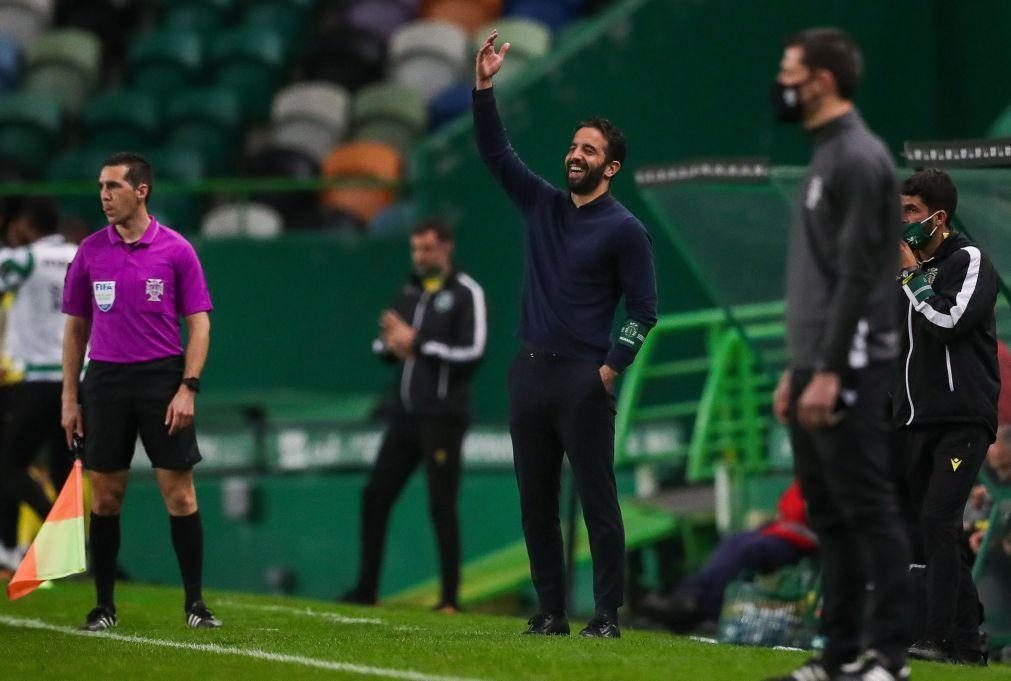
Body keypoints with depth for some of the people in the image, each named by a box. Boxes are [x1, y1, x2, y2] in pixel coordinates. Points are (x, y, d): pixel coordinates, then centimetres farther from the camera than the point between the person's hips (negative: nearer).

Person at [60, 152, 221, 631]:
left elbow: (199, 323, 0)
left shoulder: (175, 250, -1)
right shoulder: (90, 251, 6)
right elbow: (76, 328, 12)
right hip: (105, 380, 2)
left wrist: (188, 389, -10)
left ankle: (195, 603, 3)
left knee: (180, 493, -4)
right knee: (104, 497, 3)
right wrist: (70, 398, 6)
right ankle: (104, 606, 11)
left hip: (162, 377, -2)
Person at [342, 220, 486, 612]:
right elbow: (382, 345, 21)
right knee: (375, 496, 5)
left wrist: (417, 344, -16)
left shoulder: (466, 293, -5)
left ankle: (450, 598, 0)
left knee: (442, 506, -5)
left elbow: (472, 353, -15)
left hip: (443, 416, -7)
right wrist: (390, 344, -3)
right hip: (405, 415, 7)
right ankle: (366, 590, 13)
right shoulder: (411, 291, 16)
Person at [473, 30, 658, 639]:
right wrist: (485, 87, -1)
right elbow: (496, 152, 10)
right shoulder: (543, 205, 13)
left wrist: (611, 369, -11)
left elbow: (644, 311, -3)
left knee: (598, 500, -6)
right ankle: (551, 612, 11)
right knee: (536, 502, 6)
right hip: (530, 375, 6)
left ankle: (609, 615, -5)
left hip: (584, 380, -6)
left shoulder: (625, 230, -3)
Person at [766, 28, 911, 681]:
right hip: (816, 368, 11)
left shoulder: (859, 159, -12)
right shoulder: (825, 159, 19)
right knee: (830, 518, 11)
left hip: (850, 371, -10)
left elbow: (858, 275, -19)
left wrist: (830, 373, -22)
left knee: (869, 512, -10)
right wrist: (795, 371, 22)